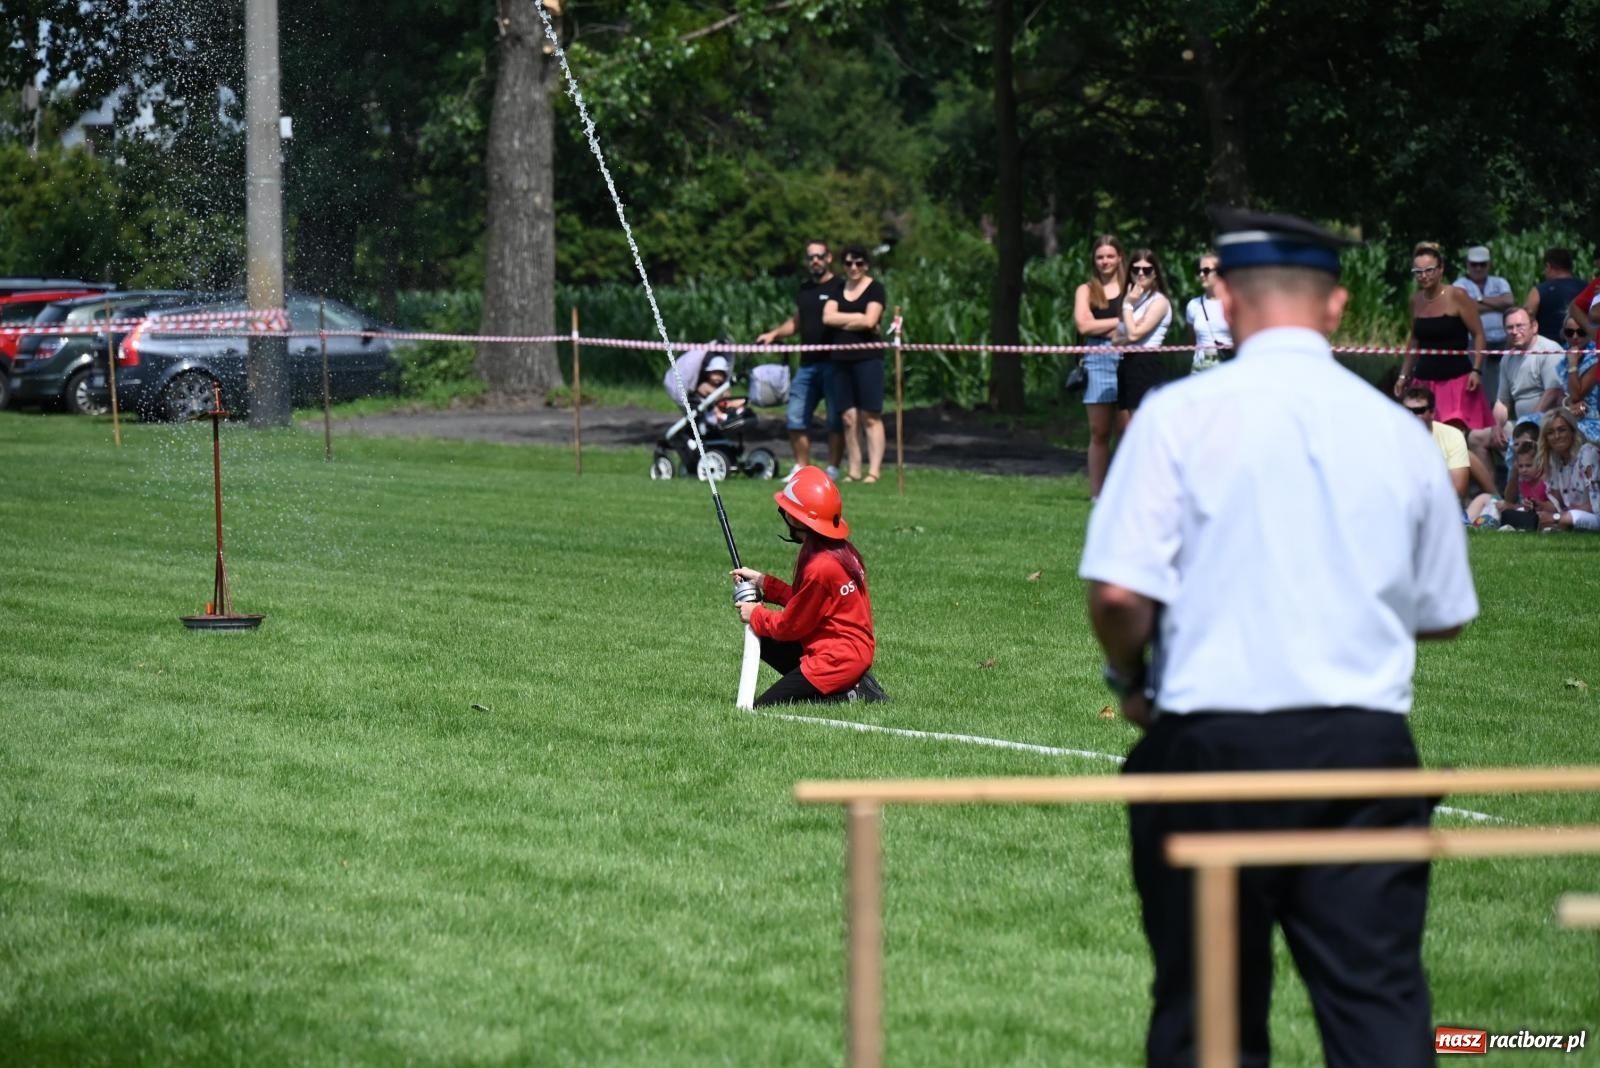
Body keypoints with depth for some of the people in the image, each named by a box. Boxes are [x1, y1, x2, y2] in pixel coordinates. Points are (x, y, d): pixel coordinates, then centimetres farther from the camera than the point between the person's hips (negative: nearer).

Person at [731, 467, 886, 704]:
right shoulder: (841, 551, 6)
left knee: (759, 710, -10)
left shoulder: (820, 568, -22)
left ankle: (848, 695, -10)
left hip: (835, 661, -10)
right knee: (763, 644, 23)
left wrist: (755, 615, 6)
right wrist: (762, 582, 15)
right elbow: (801, 600, 17)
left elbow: (790, 626, -11)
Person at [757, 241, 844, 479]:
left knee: (835, 420, -2)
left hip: (833, 363, -7)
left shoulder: (840, 288, -3)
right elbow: (796, 322, 28)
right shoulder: (804, 289, 18)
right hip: (807, 364, 7)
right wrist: (774, 334, 15)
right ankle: (801, 468, 11)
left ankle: (833, 469, 3)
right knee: (796, 417, 4)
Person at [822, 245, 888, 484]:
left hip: (868, 358, -5)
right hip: (842, 359, 5)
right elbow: (827, 318, 2)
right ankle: (853, 471, 5)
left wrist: (843, 321, -1)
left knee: (870, 416, -8)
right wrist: (858, 318, -5)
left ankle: (874, 470, -10)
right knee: (848, 417, 2)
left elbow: (869, 321, -11)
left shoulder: (875, 289, 2)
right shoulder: (838, 289, 16)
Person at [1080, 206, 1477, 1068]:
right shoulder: (1398, 432, 5)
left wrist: (1129, 678, 9)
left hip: (1213, 735, -2)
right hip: (1366, 740, 2)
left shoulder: (1182, 415, -5)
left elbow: (1119, 590, -11)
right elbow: (1445, 613, 15)